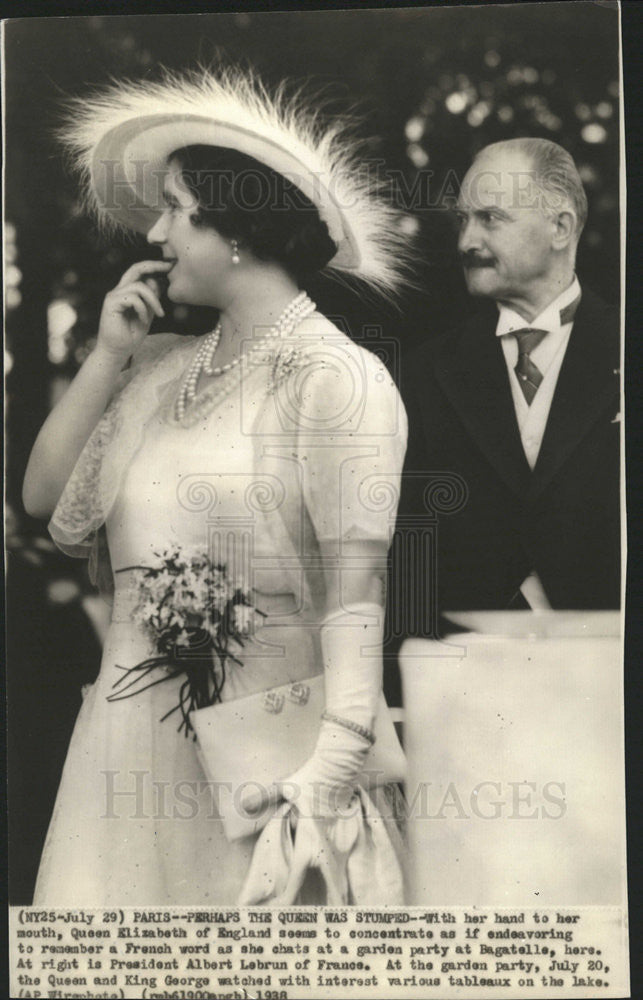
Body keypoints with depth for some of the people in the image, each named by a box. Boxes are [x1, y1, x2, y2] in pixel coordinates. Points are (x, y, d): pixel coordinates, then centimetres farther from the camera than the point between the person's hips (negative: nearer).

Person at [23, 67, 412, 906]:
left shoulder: (333, 377, -10)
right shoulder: (159, 370, 11)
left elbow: (357, 592, -16)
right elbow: (43, 497, 12)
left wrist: (335, 760, -24)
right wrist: (108, 356, 6)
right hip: (133, 730, 6)